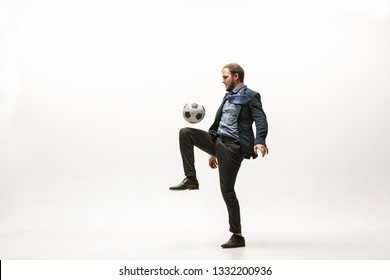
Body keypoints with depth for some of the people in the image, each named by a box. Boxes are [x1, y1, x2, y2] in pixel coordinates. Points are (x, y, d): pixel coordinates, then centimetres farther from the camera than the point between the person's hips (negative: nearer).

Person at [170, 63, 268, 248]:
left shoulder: (250, 96, -3)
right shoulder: (228, 97, 22)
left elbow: (261, 121, -15)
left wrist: (259, 141, -34)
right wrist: (213, 152, 25)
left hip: (233, 147, -8)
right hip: (218, 142, 8)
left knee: (227, 190, -6)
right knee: (185, 133, -9)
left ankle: (237, 236, 5)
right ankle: (190, 179, -7)